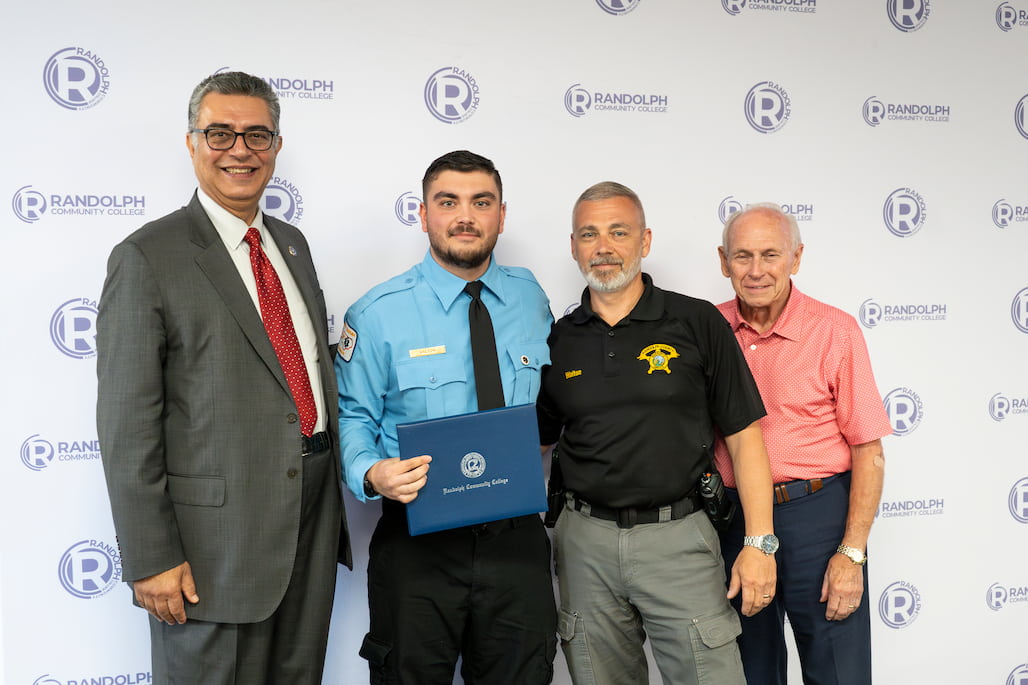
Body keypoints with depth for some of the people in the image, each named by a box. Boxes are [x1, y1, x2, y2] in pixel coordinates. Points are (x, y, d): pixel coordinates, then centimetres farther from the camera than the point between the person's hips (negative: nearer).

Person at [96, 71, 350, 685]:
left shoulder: (292, 244, 12)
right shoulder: (148, 259, -10)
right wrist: (151, 559, -15)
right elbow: (128, 425, -13)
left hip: (315, 512, 7)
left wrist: (336, 485, 14)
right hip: (219, 531, -6)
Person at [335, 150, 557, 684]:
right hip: (418, 544, -2)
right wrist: (373, 474, -23)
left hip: (516, 539, 3)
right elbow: (353, 418, -4)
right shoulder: (378, 314, -6)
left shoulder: (531, 299, 5)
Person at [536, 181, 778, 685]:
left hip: (677, 536, -2)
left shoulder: (697, 323, -2)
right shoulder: (557, 341, 6)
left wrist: (760, 543, -8)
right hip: (585, 543, 3)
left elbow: (744, 436, -2)